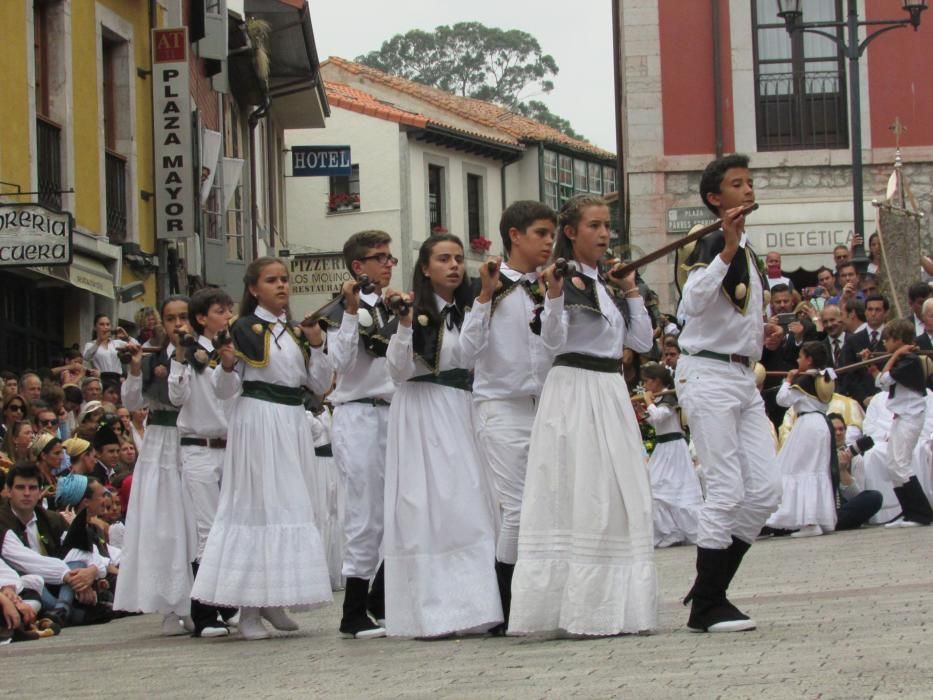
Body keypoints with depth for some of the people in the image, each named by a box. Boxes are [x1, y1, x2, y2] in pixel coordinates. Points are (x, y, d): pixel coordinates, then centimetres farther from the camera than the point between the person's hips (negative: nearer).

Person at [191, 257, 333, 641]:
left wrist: (317, 344, 0)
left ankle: (274, 601, 17)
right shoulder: (244, 329, -3)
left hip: (292, 422, 7)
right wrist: (227, 365, -24)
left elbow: (319, 381, 14)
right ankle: (249, 608, -4)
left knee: (293, 505, 8)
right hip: (257, 420, -7)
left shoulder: (296, 331, 14)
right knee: (257, 504, -7)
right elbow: (227, 390, -3)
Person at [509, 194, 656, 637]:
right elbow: (553, 341, -14)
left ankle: (616, 606, 11)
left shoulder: (611, 284, 16)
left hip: (612, 392, 7)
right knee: (578, 495, -9)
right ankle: (578, 609, -7)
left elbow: (643, 342, 15)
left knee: (620, 496, 6)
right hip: (573, 389, -7)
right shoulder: (567, 280, -5)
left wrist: (632, 292, 11)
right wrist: (554, 296, -27)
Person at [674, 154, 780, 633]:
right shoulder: (710, 245, -10)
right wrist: (727, 249, -32)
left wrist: (762, 331, 12)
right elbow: (693, 302, -28)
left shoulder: (747, 251, 18)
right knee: (727, 491, -11)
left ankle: (710, 589, 14)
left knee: (764, 493, 4)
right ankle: (706, 608, -4)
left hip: (743, 378, 9)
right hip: (708, 375, -9)